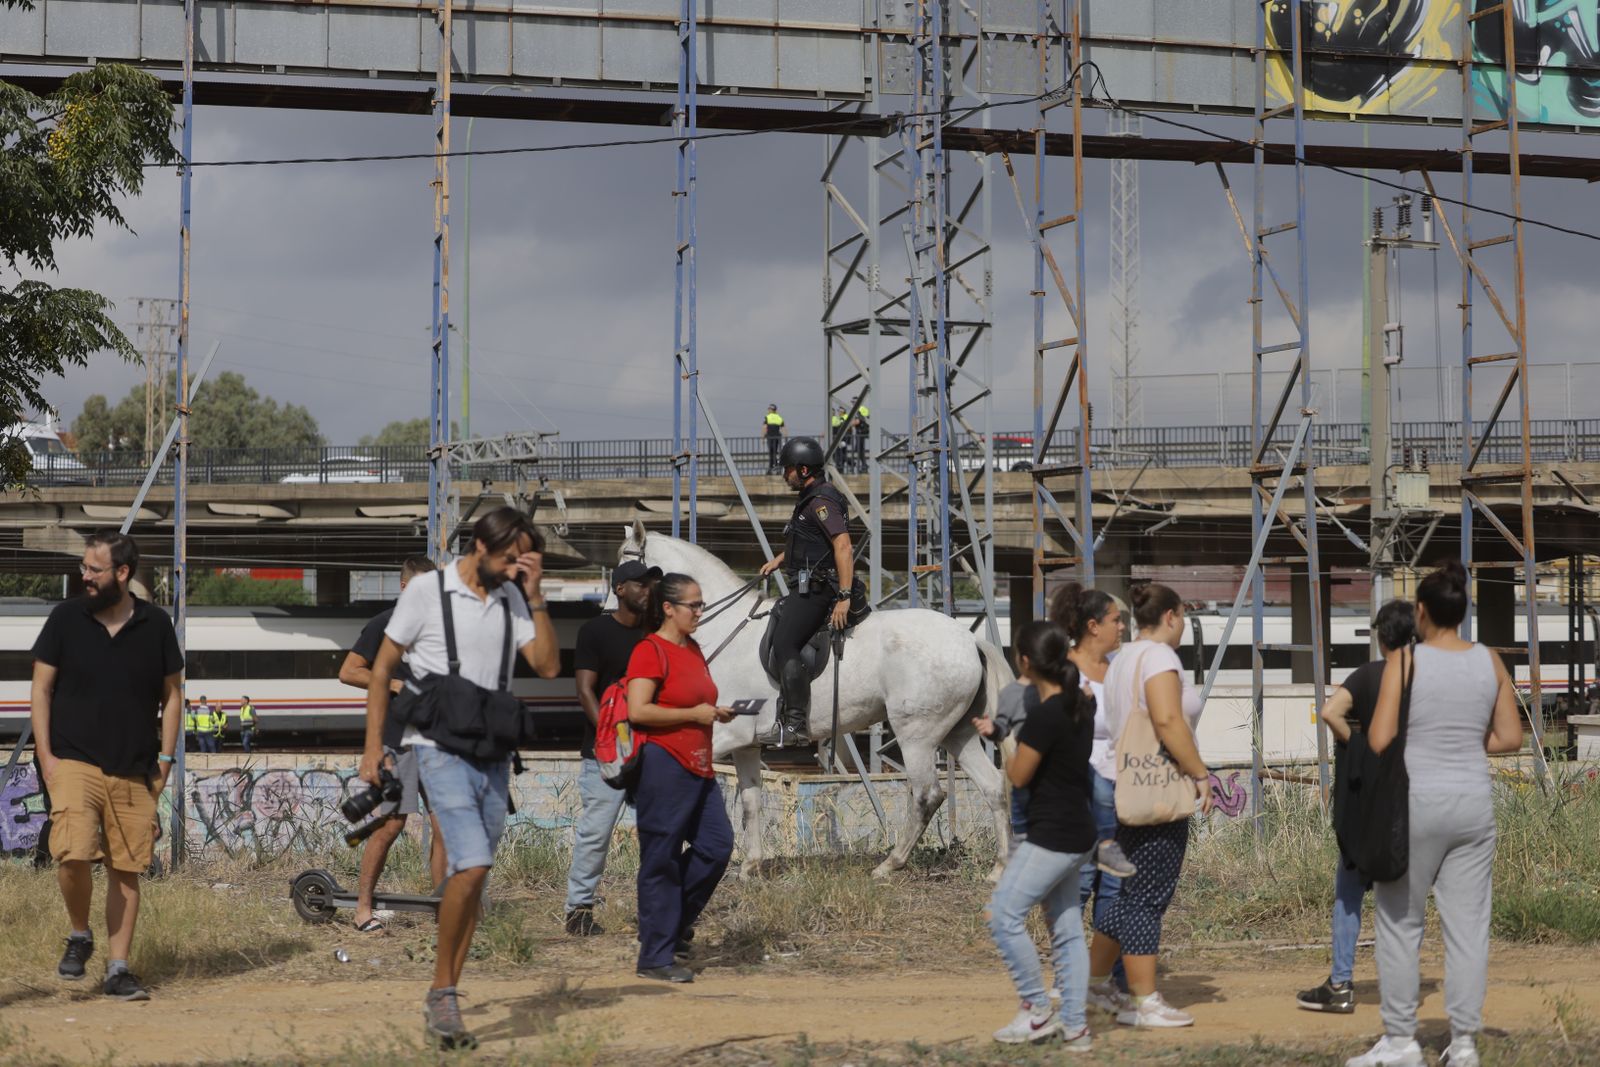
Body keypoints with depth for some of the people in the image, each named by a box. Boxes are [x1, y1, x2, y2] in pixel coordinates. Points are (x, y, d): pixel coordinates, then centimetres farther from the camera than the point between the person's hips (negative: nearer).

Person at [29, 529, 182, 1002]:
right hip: (75, 762, -2)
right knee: (73, 854, -20)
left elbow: (172, 694, 11)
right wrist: (45, 755, -3)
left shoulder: (155, 625, 4)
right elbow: (41, 688, 5)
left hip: (135, 772, 2)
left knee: (126, 869, 3)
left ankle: (118, 970, 12)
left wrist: (165, 758, 4)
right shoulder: (66, 617, 1)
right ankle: (79, 936, 7)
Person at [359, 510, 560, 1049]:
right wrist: (373, 745, -4)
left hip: (493, 753, 5)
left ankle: (441, 1001, 15)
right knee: (472, 864, -19)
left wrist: (535, 597, -7)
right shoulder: (426, 592, -5)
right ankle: (443, 992, -6)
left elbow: (548, 667, 1)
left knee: (471, 876, 6)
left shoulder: (512, 599, 8)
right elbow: (382, 668, 0)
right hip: (441, 748, -5)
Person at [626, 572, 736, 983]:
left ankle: (674, 922, 22)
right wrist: (694, 714, -16)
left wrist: (715, 712, 13)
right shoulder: (651, 651, -11)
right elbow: (638, 711, -22)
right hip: (664, 764, -9)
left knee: (717, 845, 5)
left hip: (698, 766, 9)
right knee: (661, 860, -4)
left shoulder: (693, 649, 16)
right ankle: (656, 957, 1)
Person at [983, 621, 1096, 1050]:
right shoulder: (1079, 708, 7)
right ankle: (1075, 1027, 12)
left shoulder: (1043, 717, -20)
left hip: (1052, 836, -10)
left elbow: (1019, 777, -12)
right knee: (1067, 930, 11)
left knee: (1004, 914, -5)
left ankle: (1037, 1010, 0)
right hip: (1076, 833, 10)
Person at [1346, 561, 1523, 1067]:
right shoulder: (1490, 661, 3)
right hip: (1473, 802, 4)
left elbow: (1379, 741, -12)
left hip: (1416, 801, -4)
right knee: (1468, 925, 6)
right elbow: (1511, 737, 6)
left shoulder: (1405, 660, -9)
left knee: (1400, 921, 7)